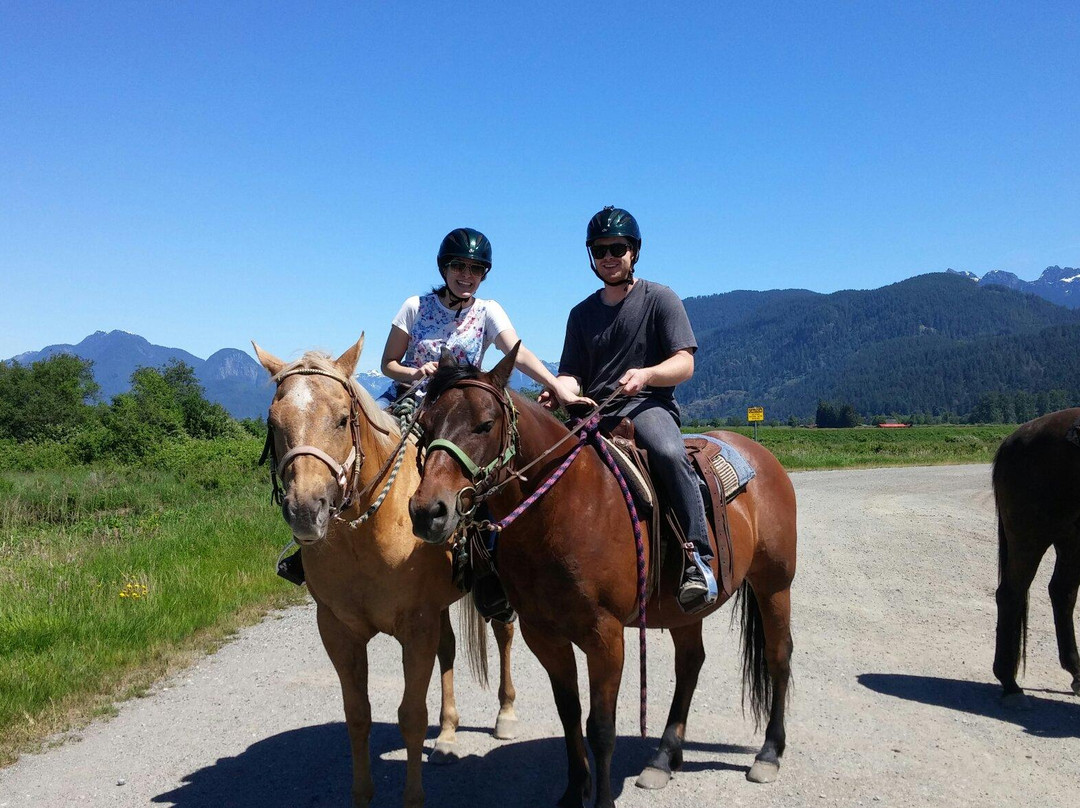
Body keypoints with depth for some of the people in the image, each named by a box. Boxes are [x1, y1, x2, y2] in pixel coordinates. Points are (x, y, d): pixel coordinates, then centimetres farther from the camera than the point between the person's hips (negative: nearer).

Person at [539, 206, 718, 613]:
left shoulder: (660, 299, 7)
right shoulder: (582, 313, 20)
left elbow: (684, 364, -3)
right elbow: (572, 374, 15)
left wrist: (646, 374, -24)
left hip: (648, 405, -4)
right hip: (592, 411, 5)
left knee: (669, 454, -37)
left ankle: (697, 555, -29)